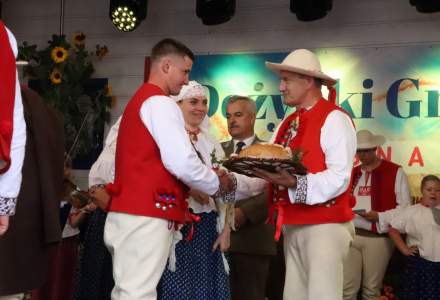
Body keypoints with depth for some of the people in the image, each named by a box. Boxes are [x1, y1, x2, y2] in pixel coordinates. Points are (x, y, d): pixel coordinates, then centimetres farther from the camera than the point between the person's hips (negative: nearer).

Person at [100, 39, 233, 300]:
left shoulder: (137, 102, 22)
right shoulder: (161, 103, -9)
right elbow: (182, 163, -19)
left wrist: (206, 180, 20)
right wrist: (217, 184, 0)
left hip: (127, 213, 10)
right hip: (146, 216, -10)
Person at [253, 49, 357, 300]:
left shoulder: (334, 119, -10)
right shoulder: (289, 123, 16)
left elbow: (339, 179, -19)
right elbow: (280, 166, 14)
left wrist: (295, 183, -28)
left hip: (325, 225, -8)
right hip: (292, 226, 8)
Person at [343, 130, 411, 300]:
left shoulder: (395, 172, 0)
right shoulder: (351, 174, 16)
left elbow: (405, 207, -5)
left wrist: (379, 217, -17)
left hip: (378, 238, -4)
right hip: (350, 235, 4)